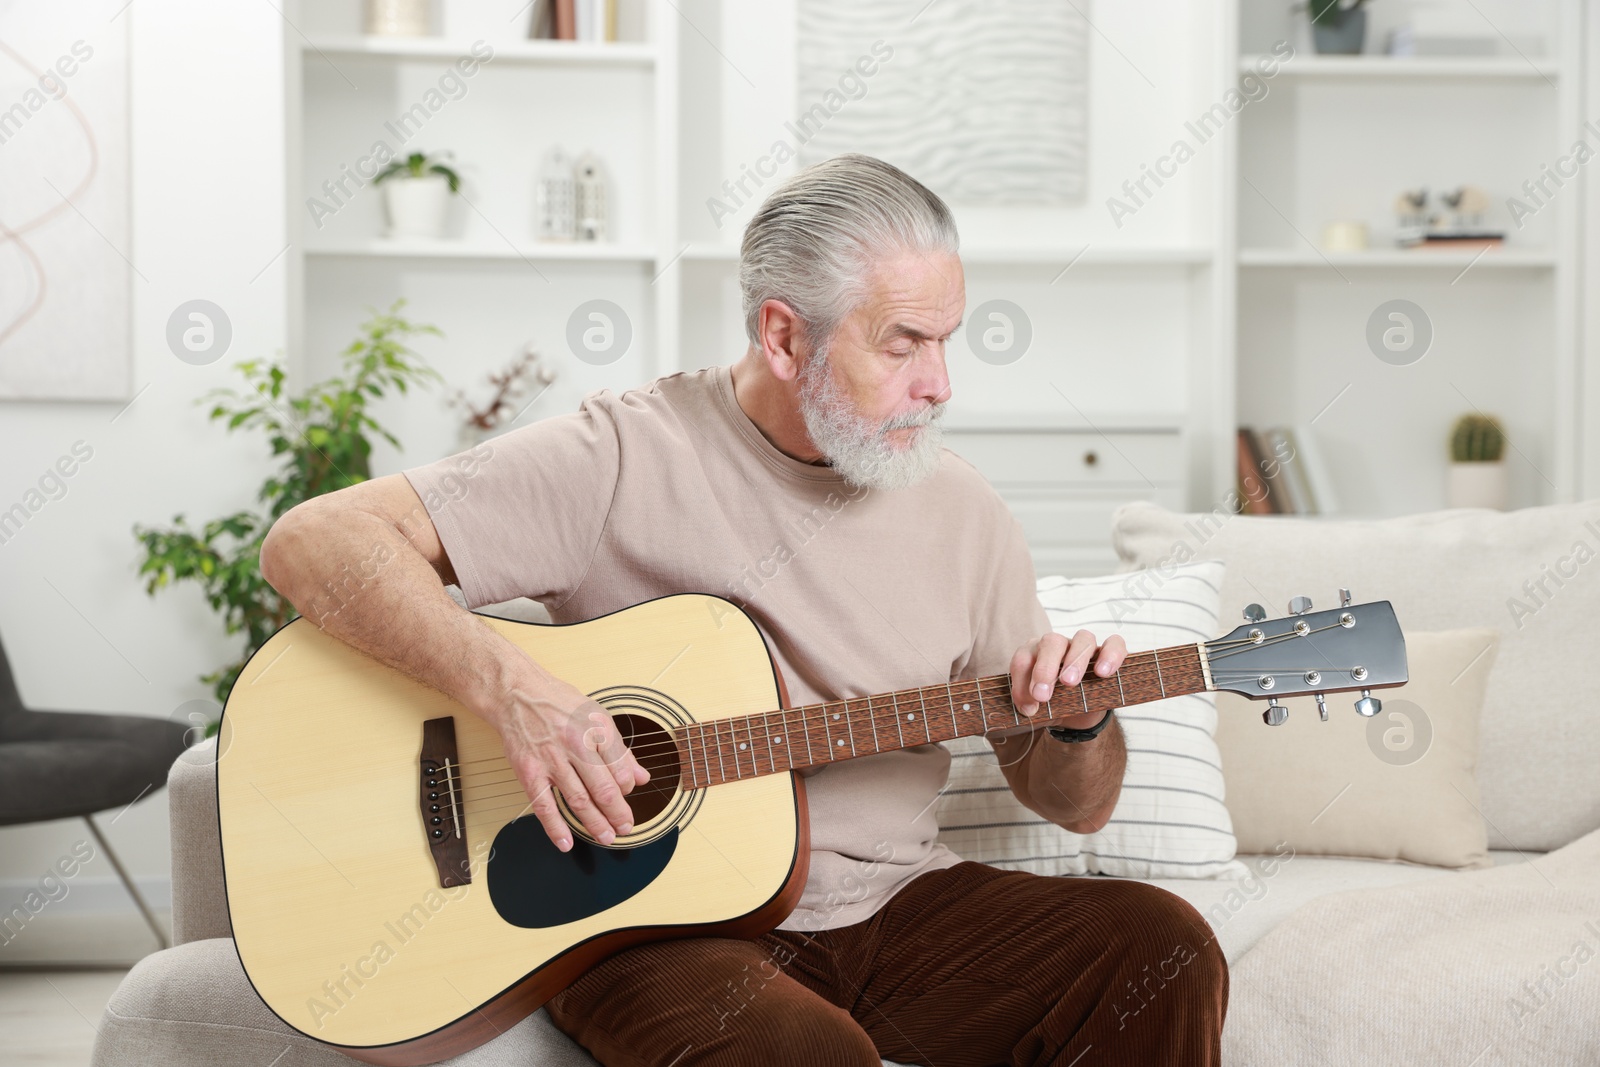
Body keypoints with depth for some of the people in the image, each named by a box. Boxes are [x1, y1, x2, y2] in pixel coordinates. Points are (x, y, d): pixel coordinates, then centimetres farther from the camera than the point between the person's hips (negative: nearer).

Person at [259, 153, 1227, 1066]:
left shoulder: (963, 513, 6)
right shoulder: (624, 458, -9)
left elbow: (1076, 806, 13)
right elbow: (313, 542, -15)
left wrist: (1080, 725, -11)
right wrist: (509, 686, -28)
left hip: (894, 904, 5)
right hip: (657, 926, -5)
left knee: (1163, 949, -18)